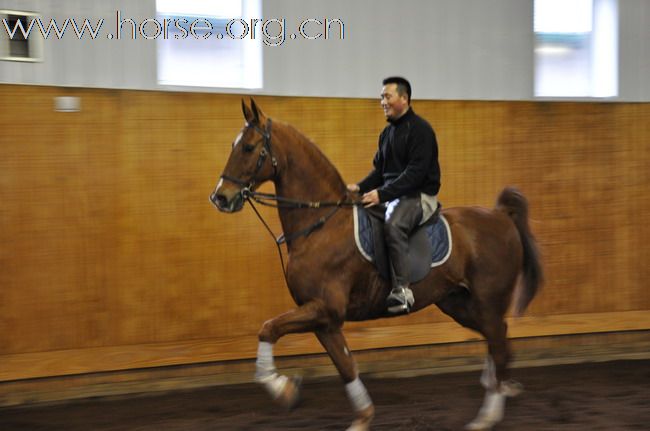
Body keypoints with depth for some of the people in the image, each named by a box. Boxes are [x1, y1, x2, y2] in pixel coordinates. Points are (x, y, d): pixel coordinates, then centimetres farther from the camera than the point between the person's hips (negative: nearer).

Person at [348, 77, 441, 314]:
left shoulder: (420, 129, -12)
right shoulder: (387, 132, 16)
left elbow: (416, 172, -21)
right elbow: (379, 170, 19)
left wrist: (382, 193, -27)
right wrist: (360, 187, -1)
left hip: (420, 195, -9)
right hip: (391, 195, 9)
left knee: (393, 224, -36)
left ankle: (402, 290, -38)